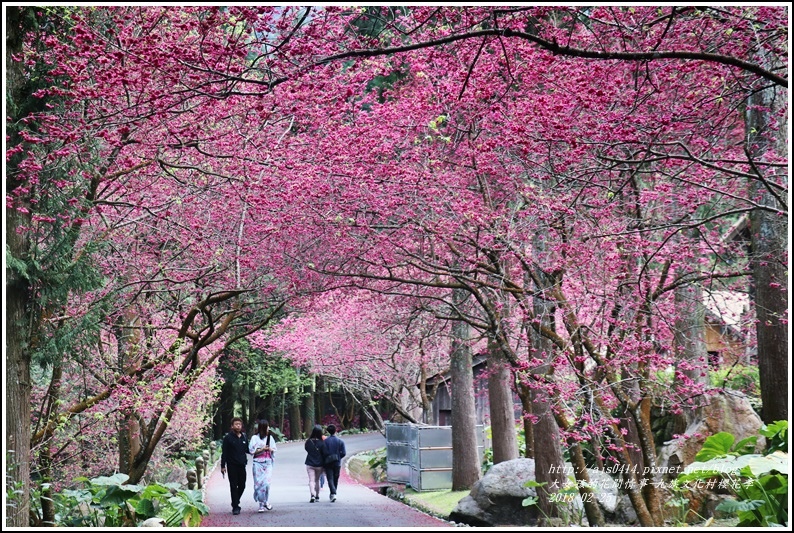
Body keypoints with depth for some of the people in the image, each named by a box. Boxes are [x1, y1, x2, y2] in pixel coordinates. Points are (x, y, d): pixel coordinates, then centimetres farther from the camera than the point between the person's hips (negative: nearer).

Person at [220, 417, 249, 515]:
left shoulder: (244, 437, 10)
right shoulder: (228, 437, -4)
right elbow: (224, 453, -4)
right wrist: (223, 466, -8)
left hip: (242, 465, 4)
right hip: (232, 465, -4)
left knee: (242, 486, 7)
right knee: (233, 486, -2)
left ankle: (235, 502, 29)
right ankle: (235, 507, 4)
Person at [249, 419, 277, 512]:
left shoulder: (270, 437, 9)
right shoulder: (255, 438, -1)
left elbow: (274, 449, 16)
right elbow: (251, 450, -4)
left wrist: (270, 449, -5)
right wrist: (261, 449, -12)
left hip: (268, 462, 2)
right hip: (258, 463, -2)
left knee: (266, 483, -10)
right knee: (259, 483, -2)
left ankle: (266, 502, 7)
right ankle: (261, 505, 6)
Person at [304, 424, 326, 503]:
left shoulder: (308, 442, -6)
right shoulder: (321, 443, -11)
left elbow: (306, 448, 12)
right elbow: (324, 454, -7)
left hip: (310, 464, 0)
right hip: (319, 465, 0)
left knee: (311, 480, -1)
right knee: (317, 480, 18)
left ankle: (312, 495, -22)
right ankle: (317, 496, 23)